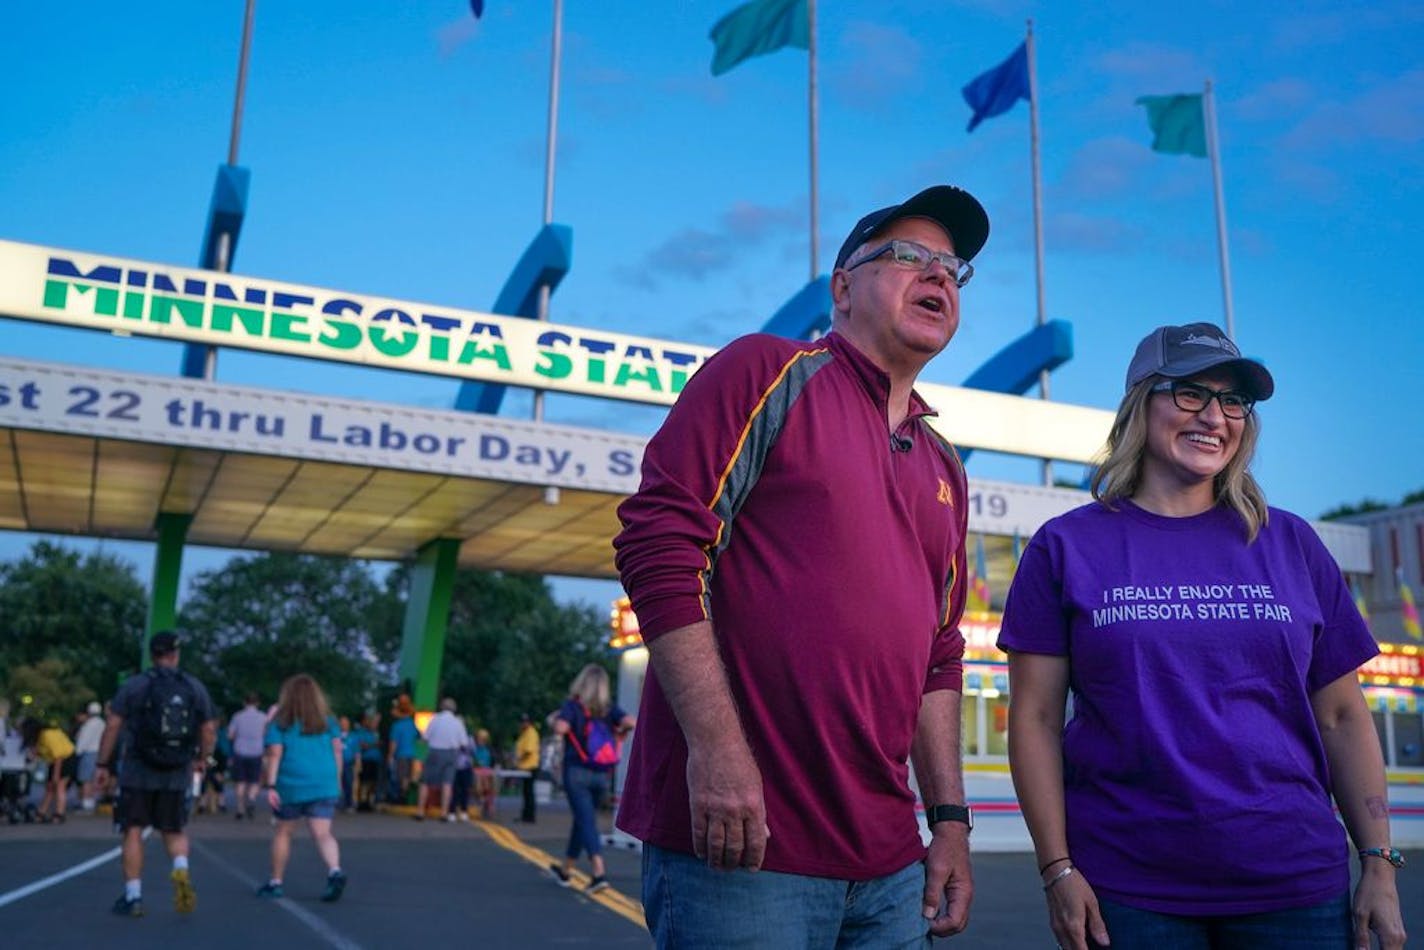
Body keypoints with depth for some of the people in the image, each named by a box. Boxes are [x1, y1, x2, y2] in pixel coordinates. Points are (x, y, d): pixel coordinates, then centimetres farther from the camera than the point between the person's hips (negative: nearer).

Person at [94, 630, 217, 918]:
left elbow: (112, 727, -6)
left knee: (133, 832, 8)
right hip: (177, 775, 2)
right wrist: (201, 759, 20)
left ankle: (132, 897, 9)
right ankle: (181, 869, -13)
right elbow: (210, 730, 4)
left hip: (137, 773, -2)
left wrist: (103, 764, 2)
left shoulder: (133, 686, -3)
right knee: (174, 831, 15)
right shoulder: (195, 687, 3)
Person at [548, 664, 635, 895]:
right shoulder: (609, 708, 3)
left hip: (577, 772, -4)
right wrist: (619, 733, 8)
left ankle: (599, 873, -21)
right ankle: (565, 870, 31)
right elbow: (631, 722, -13)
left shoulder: (572, 705, -6)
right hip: (603, 775, 4)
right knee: (583, 820, 17)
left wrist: (556, 719, -3)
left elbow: (560, 728, -24)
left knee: (586, 822, -6)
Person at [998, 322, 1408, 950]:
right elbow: (1036, 718, -3)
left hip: (1295, 884, 3)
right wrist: (1057, 869, -8)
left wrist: (1379, 864, 4)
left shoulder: (1291, 545, 8)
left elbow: (1341, 718, 10)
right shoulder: (1066, 546, 0)